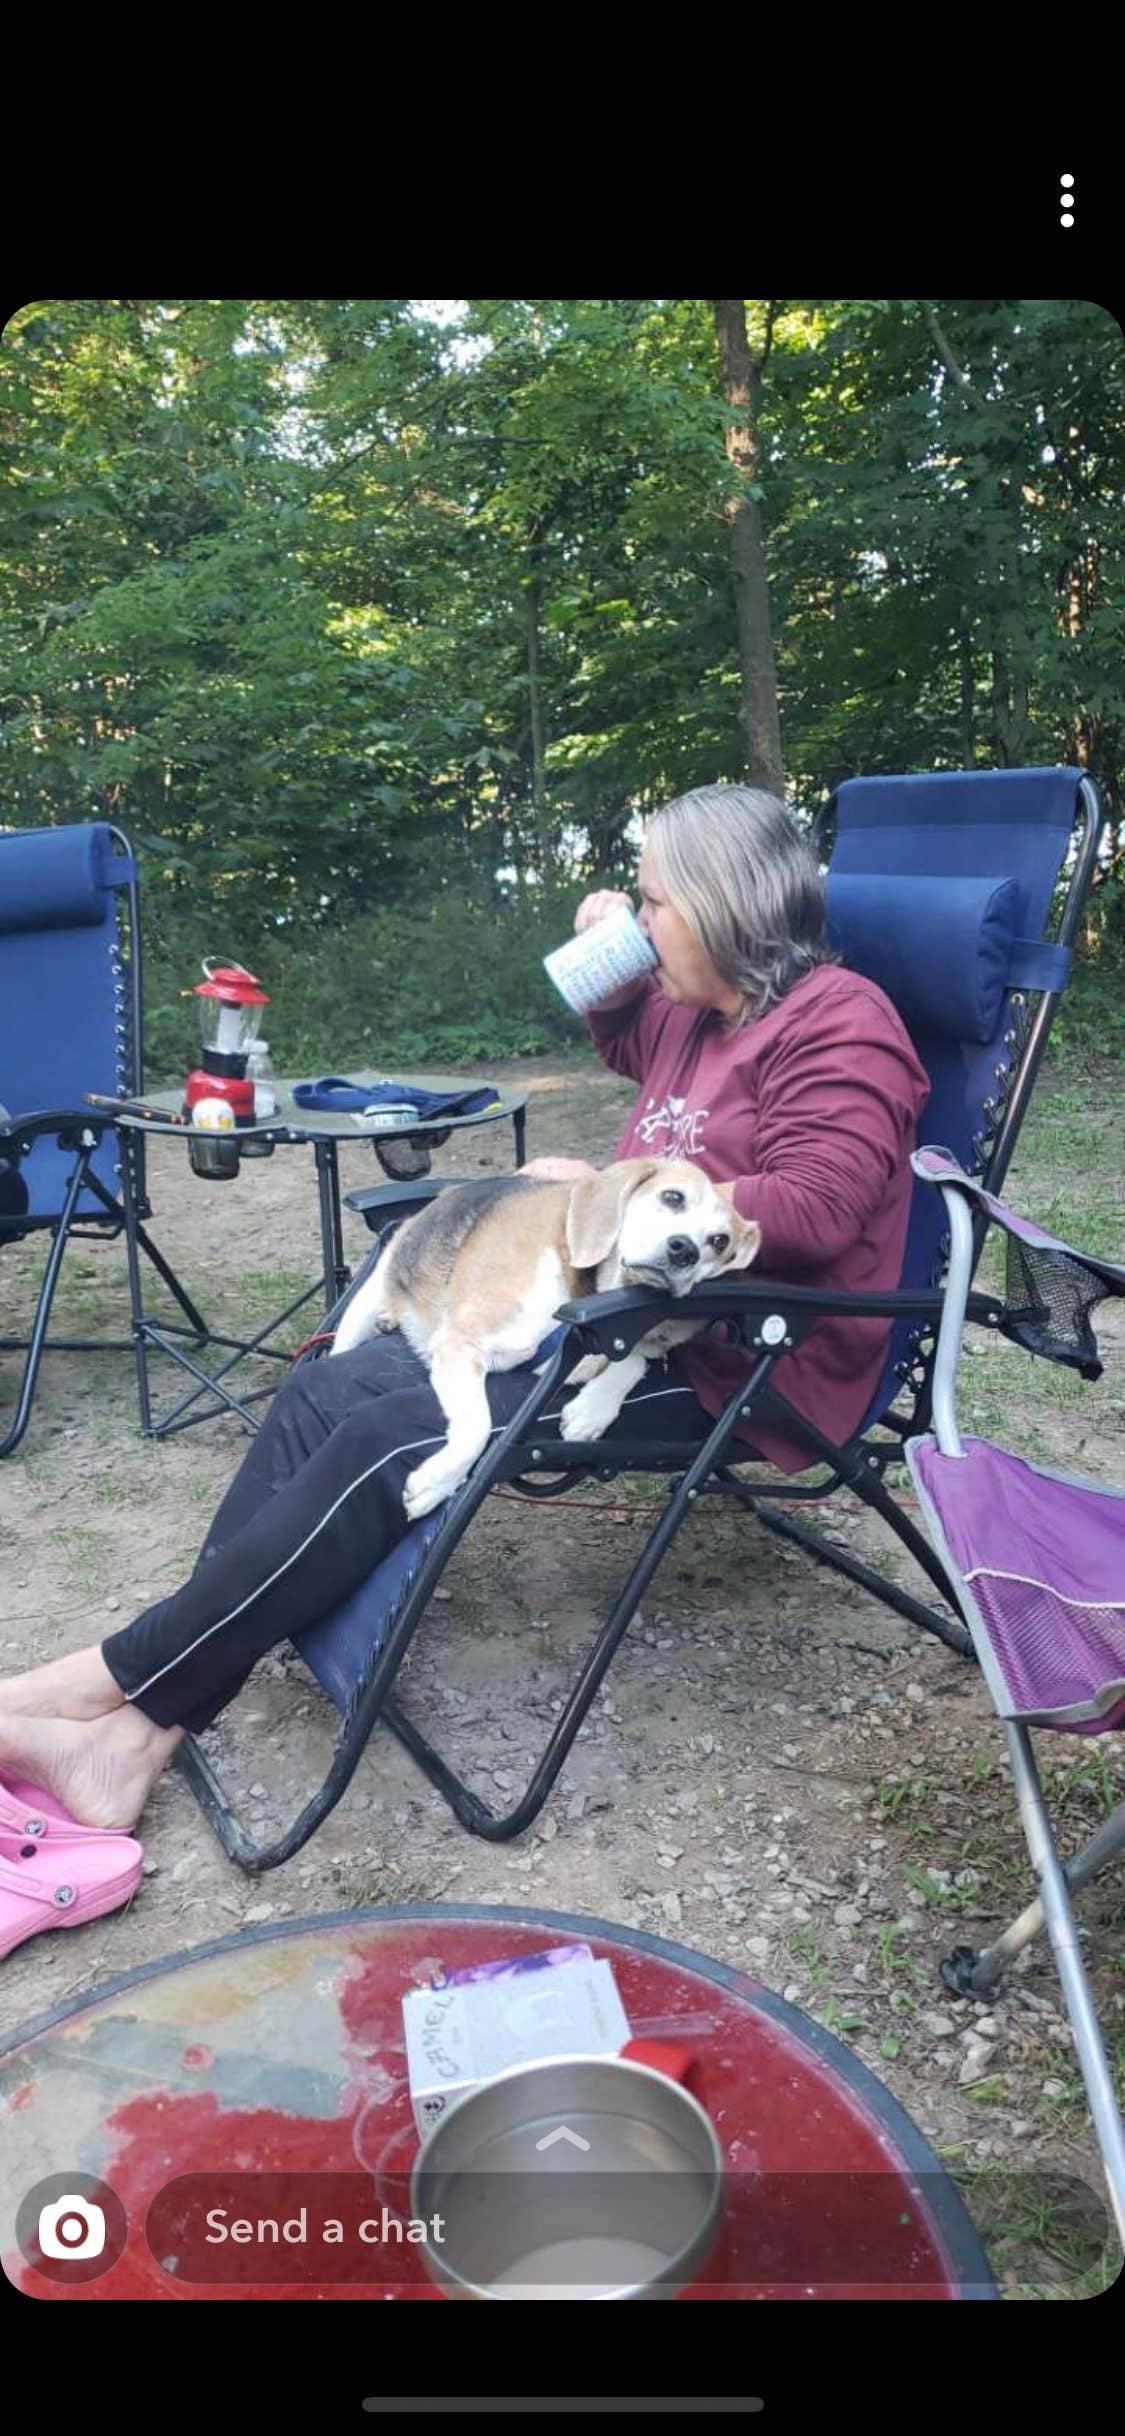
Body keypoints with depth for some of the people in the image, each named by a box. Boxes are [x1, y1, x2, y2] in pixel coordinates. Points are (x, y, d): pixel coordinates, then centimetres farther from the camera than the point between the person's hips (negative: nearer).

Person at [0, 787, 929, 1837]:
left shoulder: (838, 1023, -11)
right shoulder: (702, 1014, 16)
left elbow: (814, 1208, -26)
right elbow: (632, 1048, 40)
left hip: (728, 1360, -9)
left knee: (389, 1440, -24)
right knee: (330, 1388, -10)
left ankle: (123, 1675, -13)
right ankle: (142, 1724, -15)